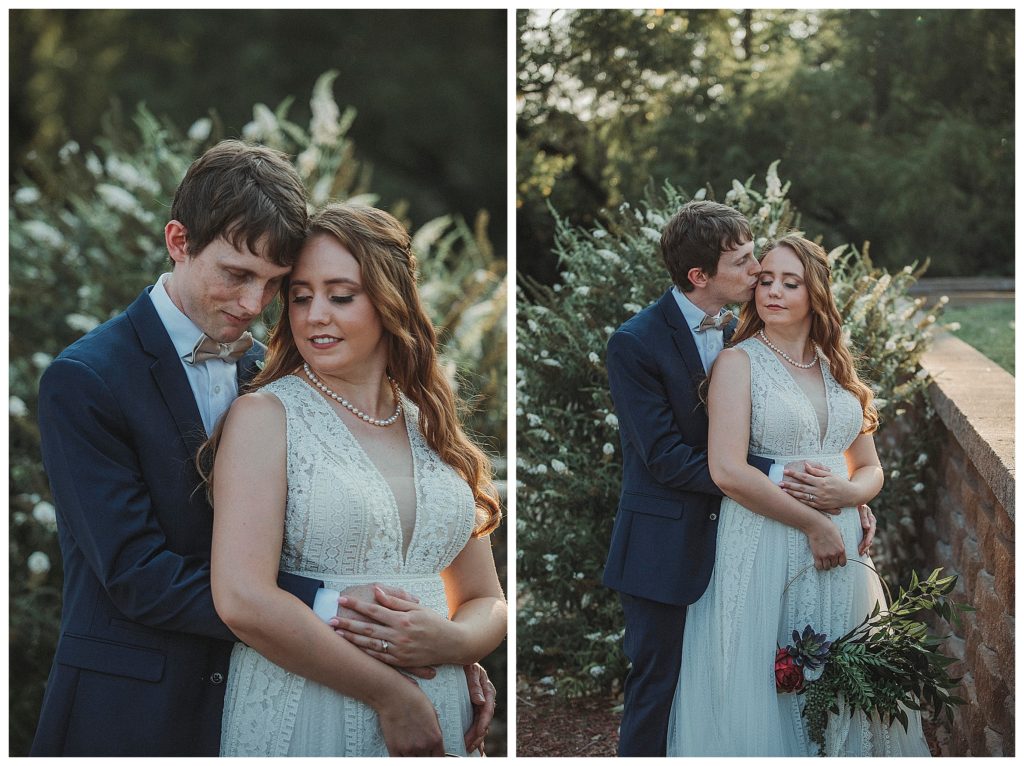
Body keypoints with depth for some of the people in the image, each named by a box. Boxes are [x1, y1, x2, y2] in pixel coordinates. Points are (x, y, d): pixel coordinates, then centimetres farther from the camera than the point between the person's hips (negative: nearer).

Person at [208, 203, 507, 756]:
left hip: (434, 721, 4)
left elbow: (487, 603, 12)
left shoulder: (435, 428, 8)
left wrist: (448, 642, -10)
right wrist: (387, 691, -16)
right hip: (301, 724, -4)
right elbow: (242, 599, -18)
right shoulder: (265, 415, -7)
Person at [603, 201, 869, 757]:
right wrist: (775, 477, -23)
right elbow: (667, 459, -20)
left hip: (728, 538, 6)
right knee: (656, 686, 4)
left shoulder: (739, 333, 4)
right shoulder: (635, 344, -16)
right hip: (665, 546, -6)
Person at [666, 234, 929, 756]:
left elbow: (870, 469, 16)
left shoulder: (839, 370, 13)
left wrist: (843, 493, -7)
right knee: (767, 688, 0)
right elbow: (727, 470, -15)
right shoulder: (738, 362, -4)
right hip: (765, 551, -5)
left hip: (840, 553, 5)